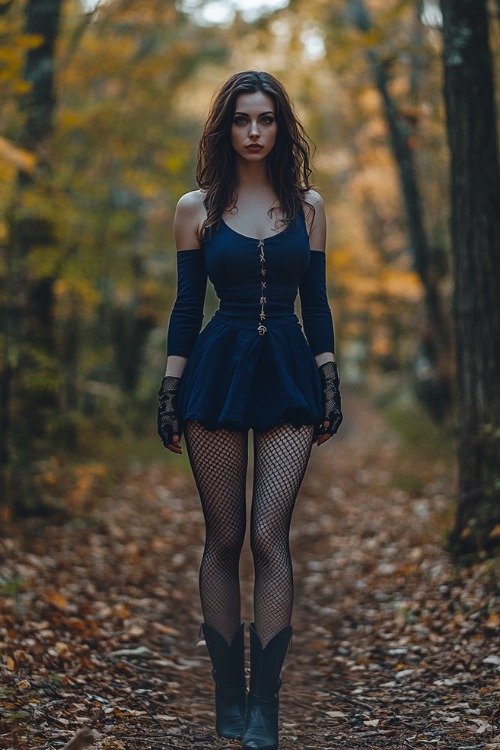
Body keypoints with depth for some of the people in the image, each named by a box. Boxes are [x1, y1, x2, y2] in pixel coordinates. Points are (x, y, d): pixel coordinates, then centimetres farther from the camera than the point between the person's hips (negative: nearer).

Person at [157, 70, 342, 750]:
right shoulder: (196, 208, 5)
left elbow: (316, 303, 10)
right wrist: (170, 389, 1)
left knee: (269, 536, -8)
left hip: (289, 373, 0)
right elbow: (186, 306, 6)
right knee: (223, 538, 2)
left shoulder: (306, 206, 8)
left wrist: (330, 382, 4)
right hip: (217, 369, 0)